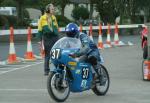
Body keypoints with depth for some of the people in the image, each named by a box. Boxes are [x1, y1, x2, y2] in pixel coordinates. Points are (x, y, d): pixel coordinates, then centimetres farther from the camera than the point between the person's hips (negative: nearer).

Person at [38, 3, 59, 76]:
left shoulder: (54, 18, 14)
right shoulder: (43, 18, 0)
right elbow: (40, 29, 1)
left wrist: (57, 37, 17)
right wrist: (41, 39, -4)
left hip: (54, 37, 4)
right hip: (47, 38, -4)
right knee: (47, 55, 0)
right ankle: (46, 70, 7)